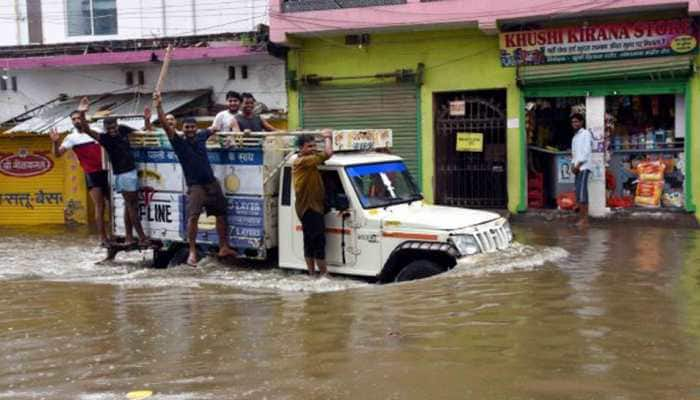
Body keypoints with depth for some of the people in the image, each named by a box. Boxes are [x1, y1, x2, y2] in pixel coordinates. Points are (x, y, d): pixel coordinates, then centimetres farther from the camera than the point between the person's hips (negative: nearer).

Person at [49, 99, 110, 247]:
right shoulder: (71, 137, 0)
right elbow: (58, 153, -9)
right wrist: (55, 142, -25)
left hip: (105, 171, 4)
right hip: (91, 174, -4)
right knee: (100, 206, -5)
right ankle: (103, 238, 1)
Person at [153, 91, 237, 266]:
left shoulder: (200, 136, 5)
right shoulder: (179, 142, -7)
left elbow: (212, 129, 27)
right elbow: (166, 125, -20)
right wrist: (158, 106, -30)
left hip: (212, 183, 5)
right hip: (195, 185, -5)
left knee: (221, 215, 10)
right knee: (193, 217, -17)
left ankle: (224, 248, 22)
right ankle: (192, 252, -10)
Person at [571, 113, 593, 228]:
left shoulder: (586, 134, -2)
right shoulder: (575, 137, 22)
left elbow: (587, 151, -11)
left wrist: (578, 165, -13)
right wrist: (573, 165, 5)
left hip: (583, 167, -8)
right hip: (577, 168, 8)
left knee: (582, 192, -15)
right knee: (579, 193, 4)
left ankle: (585, 220, -16)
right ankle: (581, 218, 4)